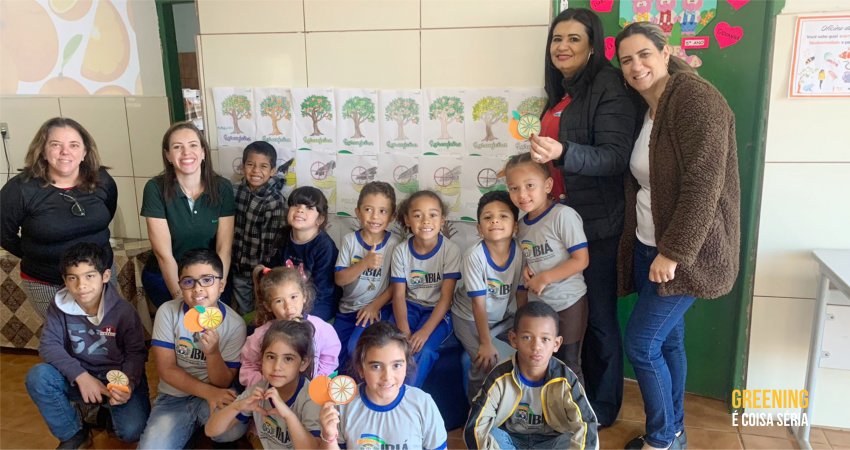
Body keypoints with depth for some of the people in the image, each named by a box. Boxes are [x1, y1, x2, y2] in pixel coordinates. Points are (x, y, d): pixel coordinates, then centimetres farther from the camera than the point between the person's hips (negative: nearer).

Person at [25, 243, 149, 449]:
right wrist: (80, 375, -25)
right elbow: (49, 345, -12)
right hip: (78, 376, 3)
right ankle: (74, 433, -3)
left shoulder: (123, 310, -18)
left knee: (132, 431, -26)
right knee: (37, 376, -25)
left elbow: (136, 353, -10)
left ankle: (110, 410, 13)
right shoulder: (60, 305, -10)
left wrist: (128, 383, -30)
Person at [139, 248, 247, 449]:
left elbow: (223, 383, -10)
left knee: (234, 429, -31)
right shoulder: (168, 312, -10)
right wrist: (208, 392, -23)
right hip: (174, 397, 0)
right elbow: (166, 370, -10)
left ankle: (200, 422, 2)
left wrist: (213, 352, -31)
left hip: (214, 395, 0)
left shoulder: (235, 324, -13)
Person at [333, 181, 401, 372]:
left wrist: (375, 305, -13)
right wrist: (365, 263, -24)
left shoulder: (394, 244, -7)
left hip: (378, 308, -3)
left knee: (356, 347, -24)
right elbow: (339, 279, -9)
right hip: (347, 308, 4)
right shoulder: (350, 240, -3)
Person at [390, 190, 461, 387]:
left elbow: (446, 297, -14)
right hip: (410, 306, 2)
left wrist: (425, 331, -25)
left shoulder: (450, 250, -13)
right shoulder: (401, 251, -6)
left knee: (423, 349, -27)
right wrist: (404, 331, -24)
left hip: (437, 311, -2)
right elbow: (399, 295, -7)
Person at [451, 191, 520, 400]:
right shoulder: (475, 256, -27)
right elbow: (478, 303, -22)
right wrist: (486, 343, -18)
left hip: (505, 316, 4)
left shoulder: (520, 253, -19)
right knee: (486, 363, -18)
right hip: (470, 318, -4)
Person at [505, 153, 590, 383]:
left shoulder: (563, 215, -16)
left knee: (569, 364, 7)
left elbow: (581, 260, -18)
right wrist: (526, 272, -2)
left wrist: (544, 278, -19)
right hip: (536, 306, 6)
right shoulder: (522, 224, 5)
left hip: (568, 304, -6)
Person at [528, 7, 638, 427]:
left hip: (596, 223, -8)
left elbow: (615, 157, -23)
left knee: (598, 317, 4)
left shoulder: (608, 88, -13)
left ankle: (603, 407, 23)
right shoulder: (561, 90, 12)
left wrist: (561, 152, -37)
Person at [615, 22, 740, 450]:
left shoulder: (695, 98, -17)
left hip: (685, 252, -8)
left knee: (641, 343, -4)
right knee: (667, 340, 15)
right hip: (648, 246, 8)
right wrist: (655, 249, 12)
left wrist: (674, 253, -22)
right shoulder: (643, 109, 11)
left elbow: (703, 185, -23)